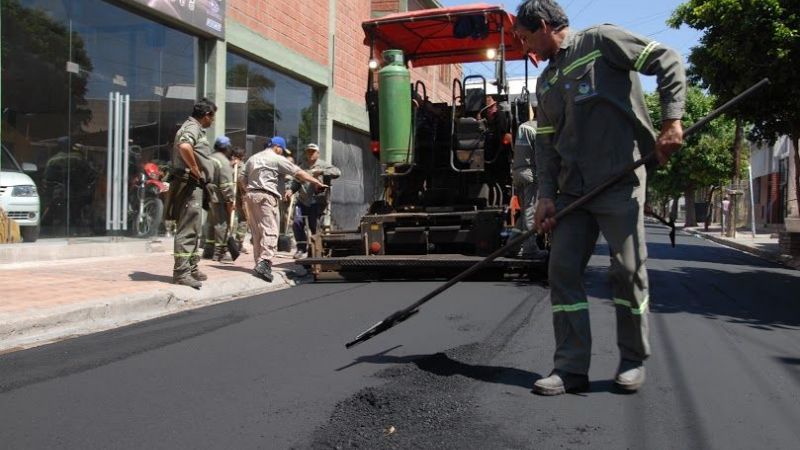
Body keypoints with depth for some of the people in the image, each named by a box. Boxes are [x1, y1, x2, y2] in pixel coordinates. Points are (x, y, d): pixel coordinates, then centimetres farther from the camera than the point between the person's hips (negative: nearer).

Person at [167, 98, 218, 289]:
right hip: (189, 184, -11)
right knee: (187, 229, -11)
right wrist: (195, 169, -23)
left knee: (194, 229, 17)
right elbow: (184, 146, -34)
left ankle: (191, 268, 25)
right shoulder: (192, 128, -12)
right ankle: (181, 272, -11)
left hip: (194, 186, 11)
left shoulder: (195, 128, 20)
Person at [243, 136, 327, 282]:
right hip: (266, 196, -7)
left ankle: (259, 262, 12)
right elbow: (298, 173, -4)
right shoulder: (277, 159, -1)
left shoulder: (252, 158, 20)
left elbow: (244, 180, 18)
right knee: (270, 231, -12)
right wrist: (316, 182, -3)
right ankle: (264, 262, -26)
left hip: (250, 195, 7)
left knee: (257, 232, 11)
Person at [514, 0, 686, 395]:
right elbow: (545, 143, 15)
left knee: (627, 271, -1)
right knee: (563, 270, 0)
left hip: (620, 182, -7)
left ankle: (634, 360, 18)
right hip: (572, 191, 7)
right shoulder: (546, 82, 18)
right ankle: (571, 368, 6)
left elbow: (667, 62, -4)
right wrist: (546, 195, 4)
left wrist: (671, 121, -13)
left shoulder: (601, 41, -2)